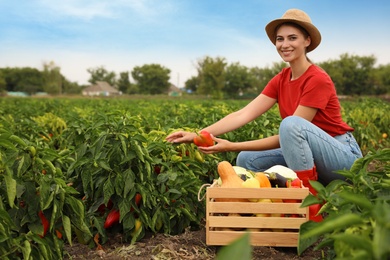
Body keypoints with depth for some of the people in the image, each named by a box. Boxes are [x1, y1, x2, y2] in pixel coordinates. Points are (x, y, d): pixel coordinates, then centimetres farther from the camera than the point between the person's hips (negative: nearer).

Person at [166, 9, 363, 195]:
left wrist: (232, 146, -28)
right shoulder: (280, 81, 2)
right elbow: (244, 114, -9)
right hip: (304, 156, 6)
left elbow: (292, 129, -24)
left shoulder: (318, 80, -20)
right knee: (247, 160, -9)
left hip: (343, 155, -6)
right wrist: (198, 135, -21)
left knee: (291, 123, -33)